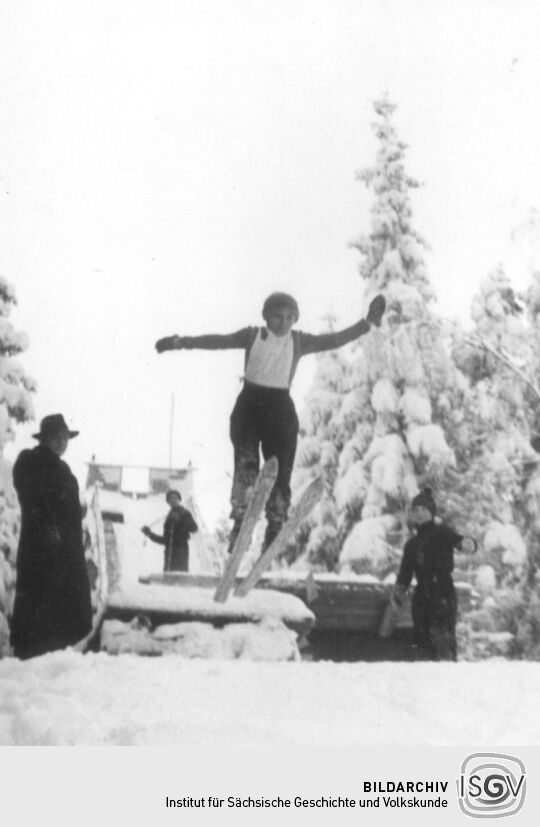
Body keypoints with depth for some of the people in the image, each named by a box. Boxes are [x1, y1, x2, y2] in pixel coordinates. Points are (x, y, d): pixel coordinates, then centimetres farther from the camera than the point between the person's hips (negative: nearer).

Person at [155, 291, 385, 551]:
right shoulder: (252, 335, 3)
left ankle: (275, 527, 7)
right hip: (249, 405, -1)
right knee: (246, 463, -16)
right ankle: (241, 521, -14)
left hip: (280, 409, 1)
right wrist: (181, 342, -6)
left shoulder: (299, 341, 5)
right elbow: (219, 341, 0)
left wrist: (367, 323, -3)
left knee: (280, 471, -1)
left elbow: (335, 340, 4)